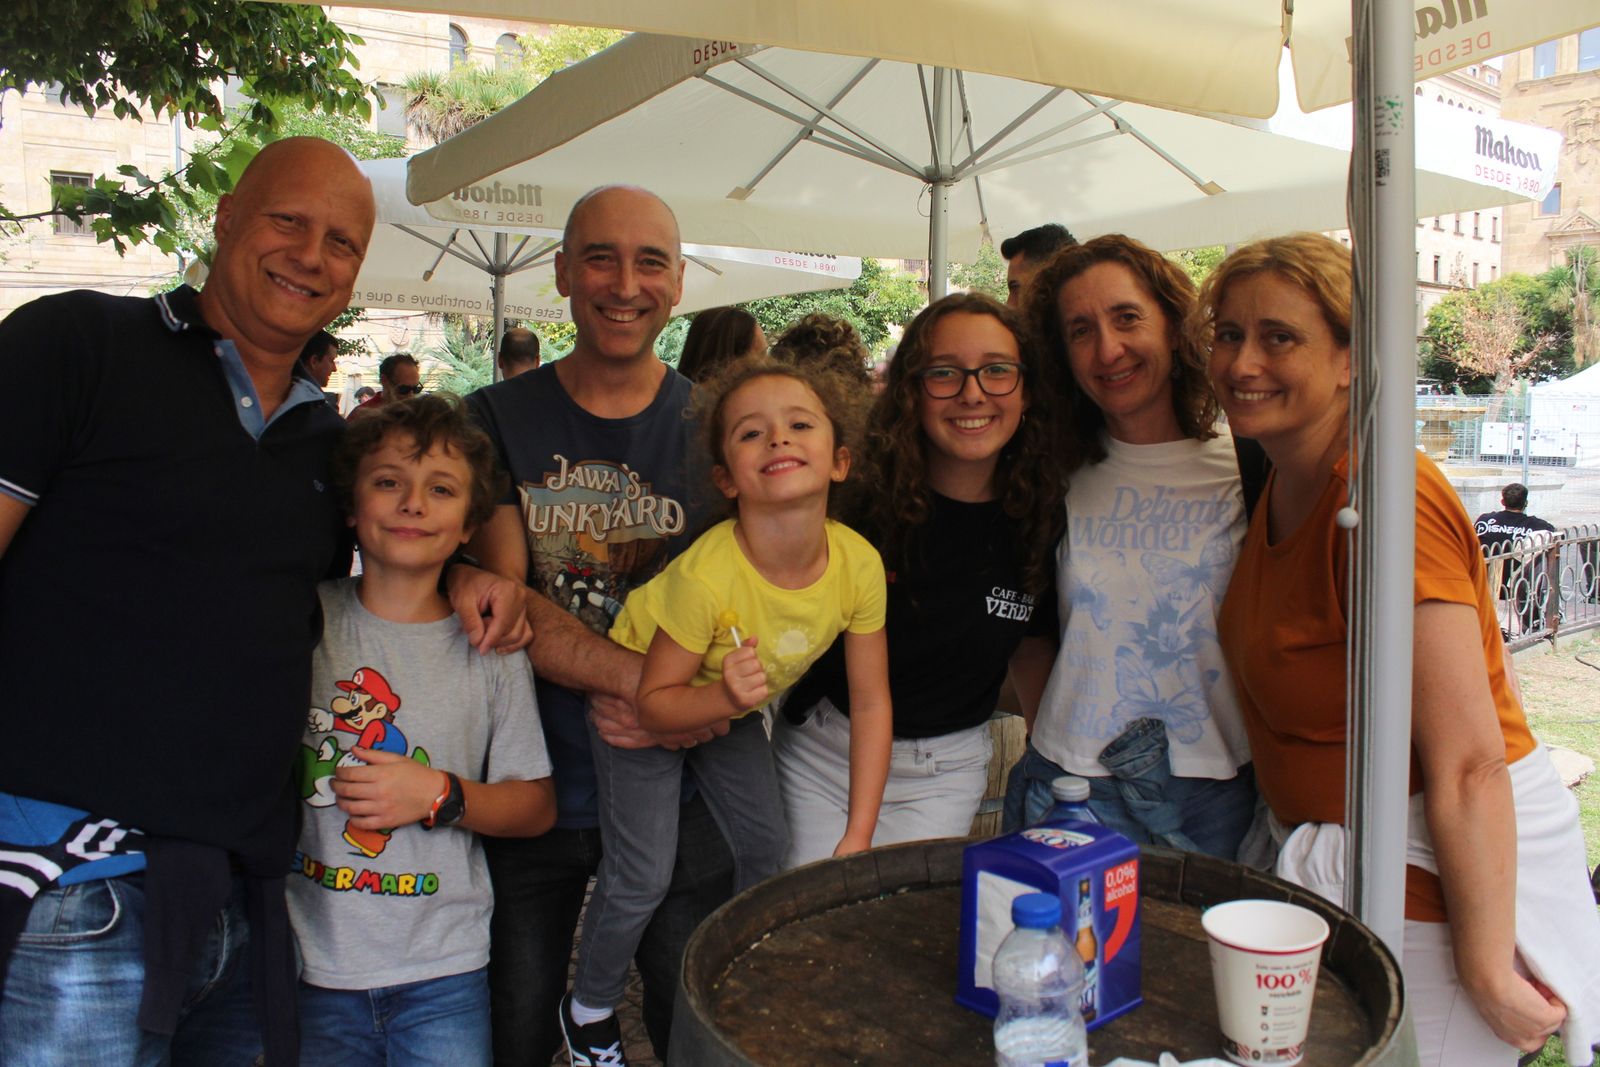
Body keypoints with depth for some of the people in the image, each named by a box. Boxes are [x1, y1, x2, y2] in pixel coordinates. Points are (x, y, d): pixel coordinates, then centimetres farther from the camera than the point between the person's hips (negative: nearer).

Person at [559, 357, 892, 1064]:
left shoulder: (858, 563, -24)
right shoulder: (705, 575, -37)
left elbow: (872, 701, -13)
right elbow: (654, 703, -24)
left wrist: (858, 838, -12)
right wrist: (721, 698, -46)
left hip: (733, 711, 5)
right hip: (636, 710, -4)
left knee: (771, 848, 5)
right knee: (642, 878, -6)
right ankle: (589, 1008, 24)